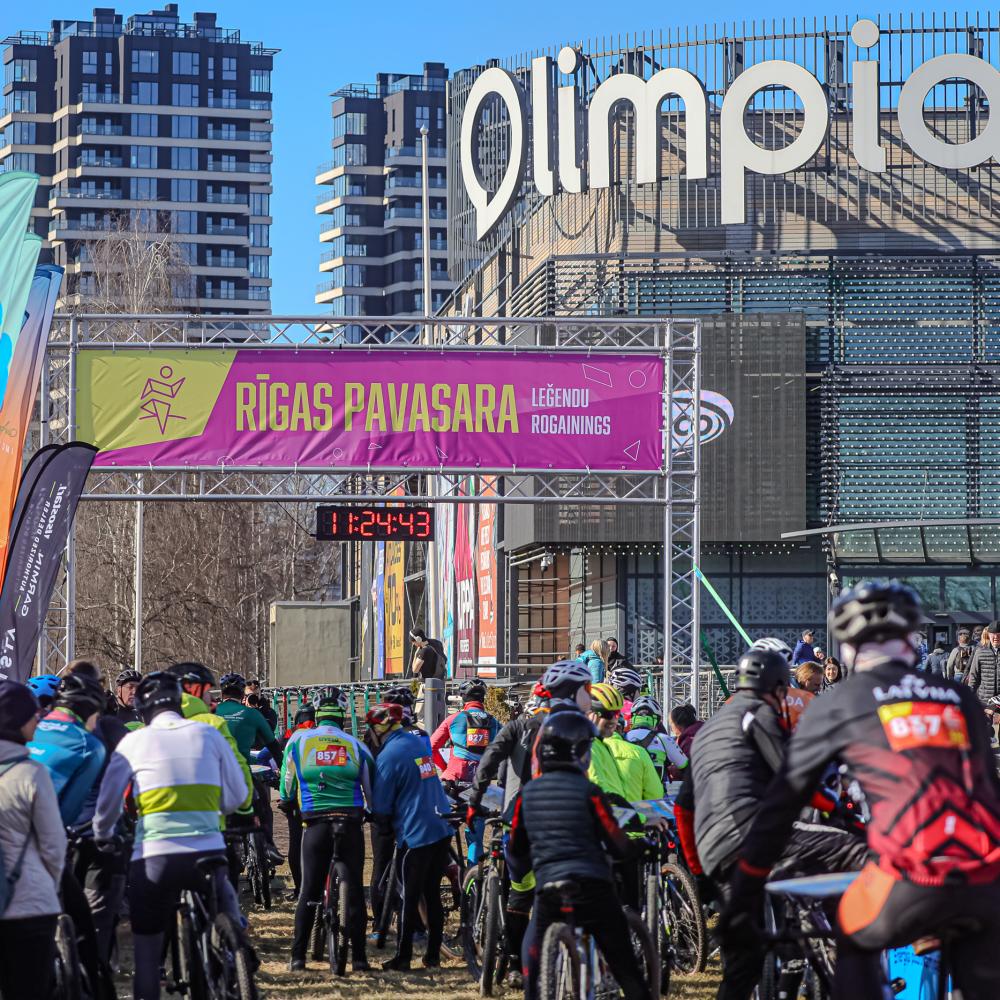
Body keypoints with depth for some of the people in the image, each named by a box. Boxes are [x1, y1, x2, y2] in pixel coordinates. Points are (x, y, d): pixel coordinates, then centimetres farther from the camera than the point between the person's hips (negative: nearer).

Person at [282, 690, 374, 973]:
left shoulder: (298, 741, 3)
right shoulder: (356, 746, 5)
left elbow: (287, 784, 12)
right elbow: (372, 788, 12)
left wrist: (287, 802, 33)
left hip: (316, 825, 0)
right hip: (351, 825, 0)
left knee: (309, 890, 6)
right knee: (355, 889, 5)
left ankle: (298, 957, 4)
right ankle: (358, 957, 3)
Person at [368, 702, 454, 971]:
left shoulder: (388, 757, -13)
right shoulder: (419, 743, 9)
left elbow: (382, 809, -8)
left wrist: (378, 819, 15)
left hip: (415, 834, -7)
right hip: (442, 829, 7)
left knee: (410, 898, 0)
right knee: (432, 894, 13)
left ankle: (402, 959, 5)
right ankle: (433, 955, 16)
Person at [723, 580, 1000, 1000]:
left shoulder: (839, 705, 11)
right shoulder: (960, 697, 19)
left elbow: (782, 800, 14)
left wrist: (745, 893, 21)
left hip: (912, 878, -2)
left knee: (855, 944, 26)